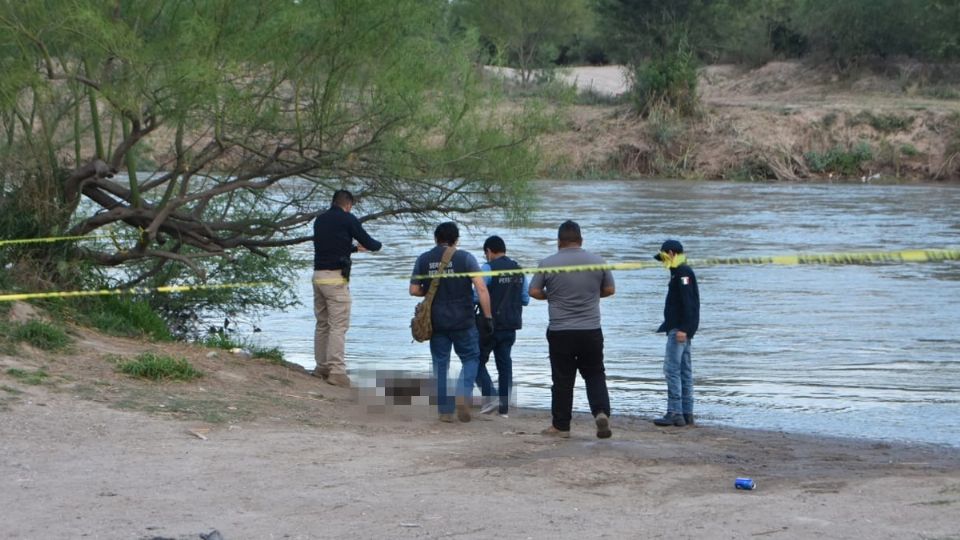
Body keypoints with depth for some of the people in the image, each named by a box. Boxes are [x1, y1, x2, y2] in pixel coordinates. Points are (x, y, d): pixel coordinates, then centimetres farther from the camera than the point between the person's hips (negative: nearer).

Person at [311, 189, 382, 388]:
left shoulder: (320, 220, 14)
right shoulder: (348, 219, -5)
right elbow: (368, 242, -1)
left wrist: (354, 248, 40)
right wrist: (378, 245, 23)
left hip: (318, 275, 7)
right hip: (336, 277, -7)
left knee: (322, 324, 15)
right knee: (338, 326, -6)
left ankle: (321, 367, 18)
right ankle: (336, 370, -11)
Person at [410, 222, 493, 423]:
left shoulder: (423, 260, 3)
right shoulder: (465, 258, -6)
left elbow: (414, 290, 5)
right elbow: (481, 288, -12)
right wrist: (488, 316, -8)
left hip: (436, 321, 2)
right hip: (463, 321, -2)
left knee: (440, 364, 10)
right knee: (470, 359, 13)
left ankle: (445, 411, 9)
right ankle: (464, 394, -9)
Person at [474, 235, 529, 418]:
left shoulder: (488, 268, -12)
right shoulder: (518, 270, 8)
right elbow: (525, 299, 13)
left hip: (491, 325, -6)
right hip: (511, 326, 6)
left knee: (477, 361, 6)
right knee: (505, 363, 10)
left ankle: (490, 397, -10)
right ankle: (504, 407, 9)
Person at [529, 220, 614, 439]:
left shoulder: (548, 264, -5)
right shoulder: (597, 262, 1)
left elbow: (534, 291, -1)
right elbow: (609, 289, 9)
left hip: (560, 332, -1)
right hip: (591, 331, 1)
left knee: (562, 380, 5)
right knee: (595, 375, 12)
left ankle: (561, 426, 11)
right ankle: (601, 411, -10)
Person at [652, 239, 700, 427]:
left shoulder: (682, 273, -12)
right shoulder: (681, 273, 19)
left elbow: (687, 302, -21)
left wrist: (683, 328, -25)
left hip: (680, 329, -11)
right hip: (683, 330, 11)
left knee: (672, 369, -11)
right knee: (684, 371, 10)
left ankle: (675, 413, -14)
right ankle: (687, 413, 11)